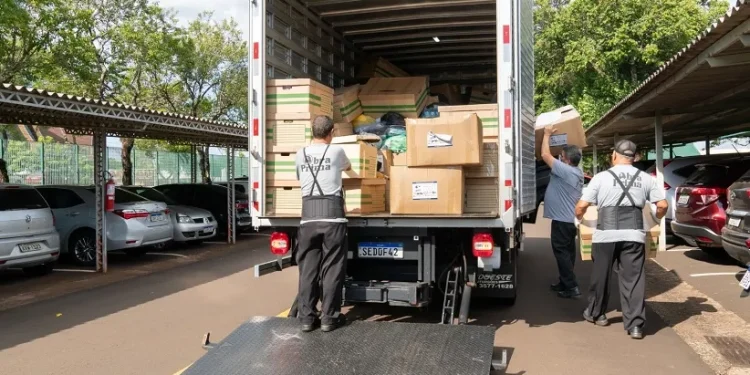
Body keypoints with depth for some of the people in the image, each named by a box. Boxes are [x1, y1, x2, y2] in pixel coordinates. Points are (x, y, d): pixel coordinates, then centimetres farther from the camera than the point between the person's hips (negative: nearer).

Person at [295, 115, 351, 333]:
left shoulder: (301, 154, 13)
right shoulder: (336, 151, 6)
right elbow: (348, 167, 28)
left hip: (308, 215, 3)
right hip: (332, 214, -2)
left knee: (307, 267, 7)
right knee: (332, 267, 4)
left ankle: (306, 318, 10)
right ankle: (329, 318, 7)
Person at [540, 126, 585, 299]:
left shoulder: (566, 171, -21)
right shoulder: (576, 172, 8)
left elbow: (545, 155, -19)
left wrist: (547, 134, -6)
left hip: (562, 219, -10)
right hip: (570, 219, 10)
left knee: (561, 252, -4)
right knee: (567, 252, 15)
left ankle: (572, 287, -4)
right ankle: (565, 283, 24)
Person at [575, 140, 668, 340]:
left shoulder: (601, 177, 2)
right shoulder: (645, 179, 9)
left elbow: (581, 207, 0)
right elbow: (662, 205, 7)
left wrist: (580, 218, 22)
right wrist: (656, 219, 28)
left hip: (606, 234, -1)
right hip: (634, 235, 2)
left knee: (600, 276, 14)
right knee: (633, 278, 5)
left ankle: (596, 313, 30)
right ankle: (635, 325, 4)